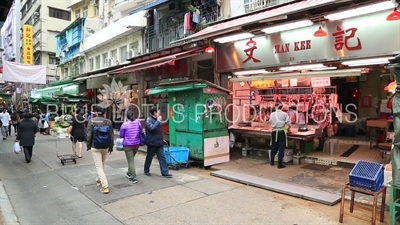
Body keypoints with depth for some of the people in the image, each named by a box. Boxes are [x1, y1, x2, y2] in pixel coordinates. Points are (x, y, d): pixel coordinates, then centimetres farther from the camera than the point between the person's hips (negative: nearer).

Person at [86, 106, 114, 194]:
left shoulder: (92, 121, -11)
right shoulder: (109, 122, -3)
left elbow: (89, 135, -8)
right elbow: (111, 135, 1)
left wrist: (88, 145, 6)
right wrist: (111, 147, 11)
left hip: (95, 147, -3)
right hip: (105, 147, 4)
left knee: (99, 166, 0)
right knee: (102, 164, 23)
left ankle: (105, 186, -7)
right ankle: (99, 180, 42)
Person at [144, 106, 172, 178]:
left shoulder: (156, 120, 11)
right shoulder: (149, 120, -13)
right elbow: (152, 128, -31)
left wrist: (161, 139, 19)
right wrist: (158, 121, -27)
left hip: (159, 143, 7)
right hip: (152, 143, -7)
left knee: (162, 157, 2)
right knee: (149, 158, 10)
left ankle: (165, 173, 5)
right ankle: (146, 171, 29)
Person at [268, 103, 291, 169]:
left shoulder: (272, 114, 1)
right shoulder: (284, 114, -5)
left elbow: (271, 122, 8)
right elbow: (288, 123, -7)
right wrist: (288, 129, 13)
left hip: (274, 132, 3)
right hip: (282, 132, -3)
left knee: (274, 147, 16)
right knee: (281, 148, 1)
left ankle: (272, 161, 28)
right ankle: (280, 164, 2)